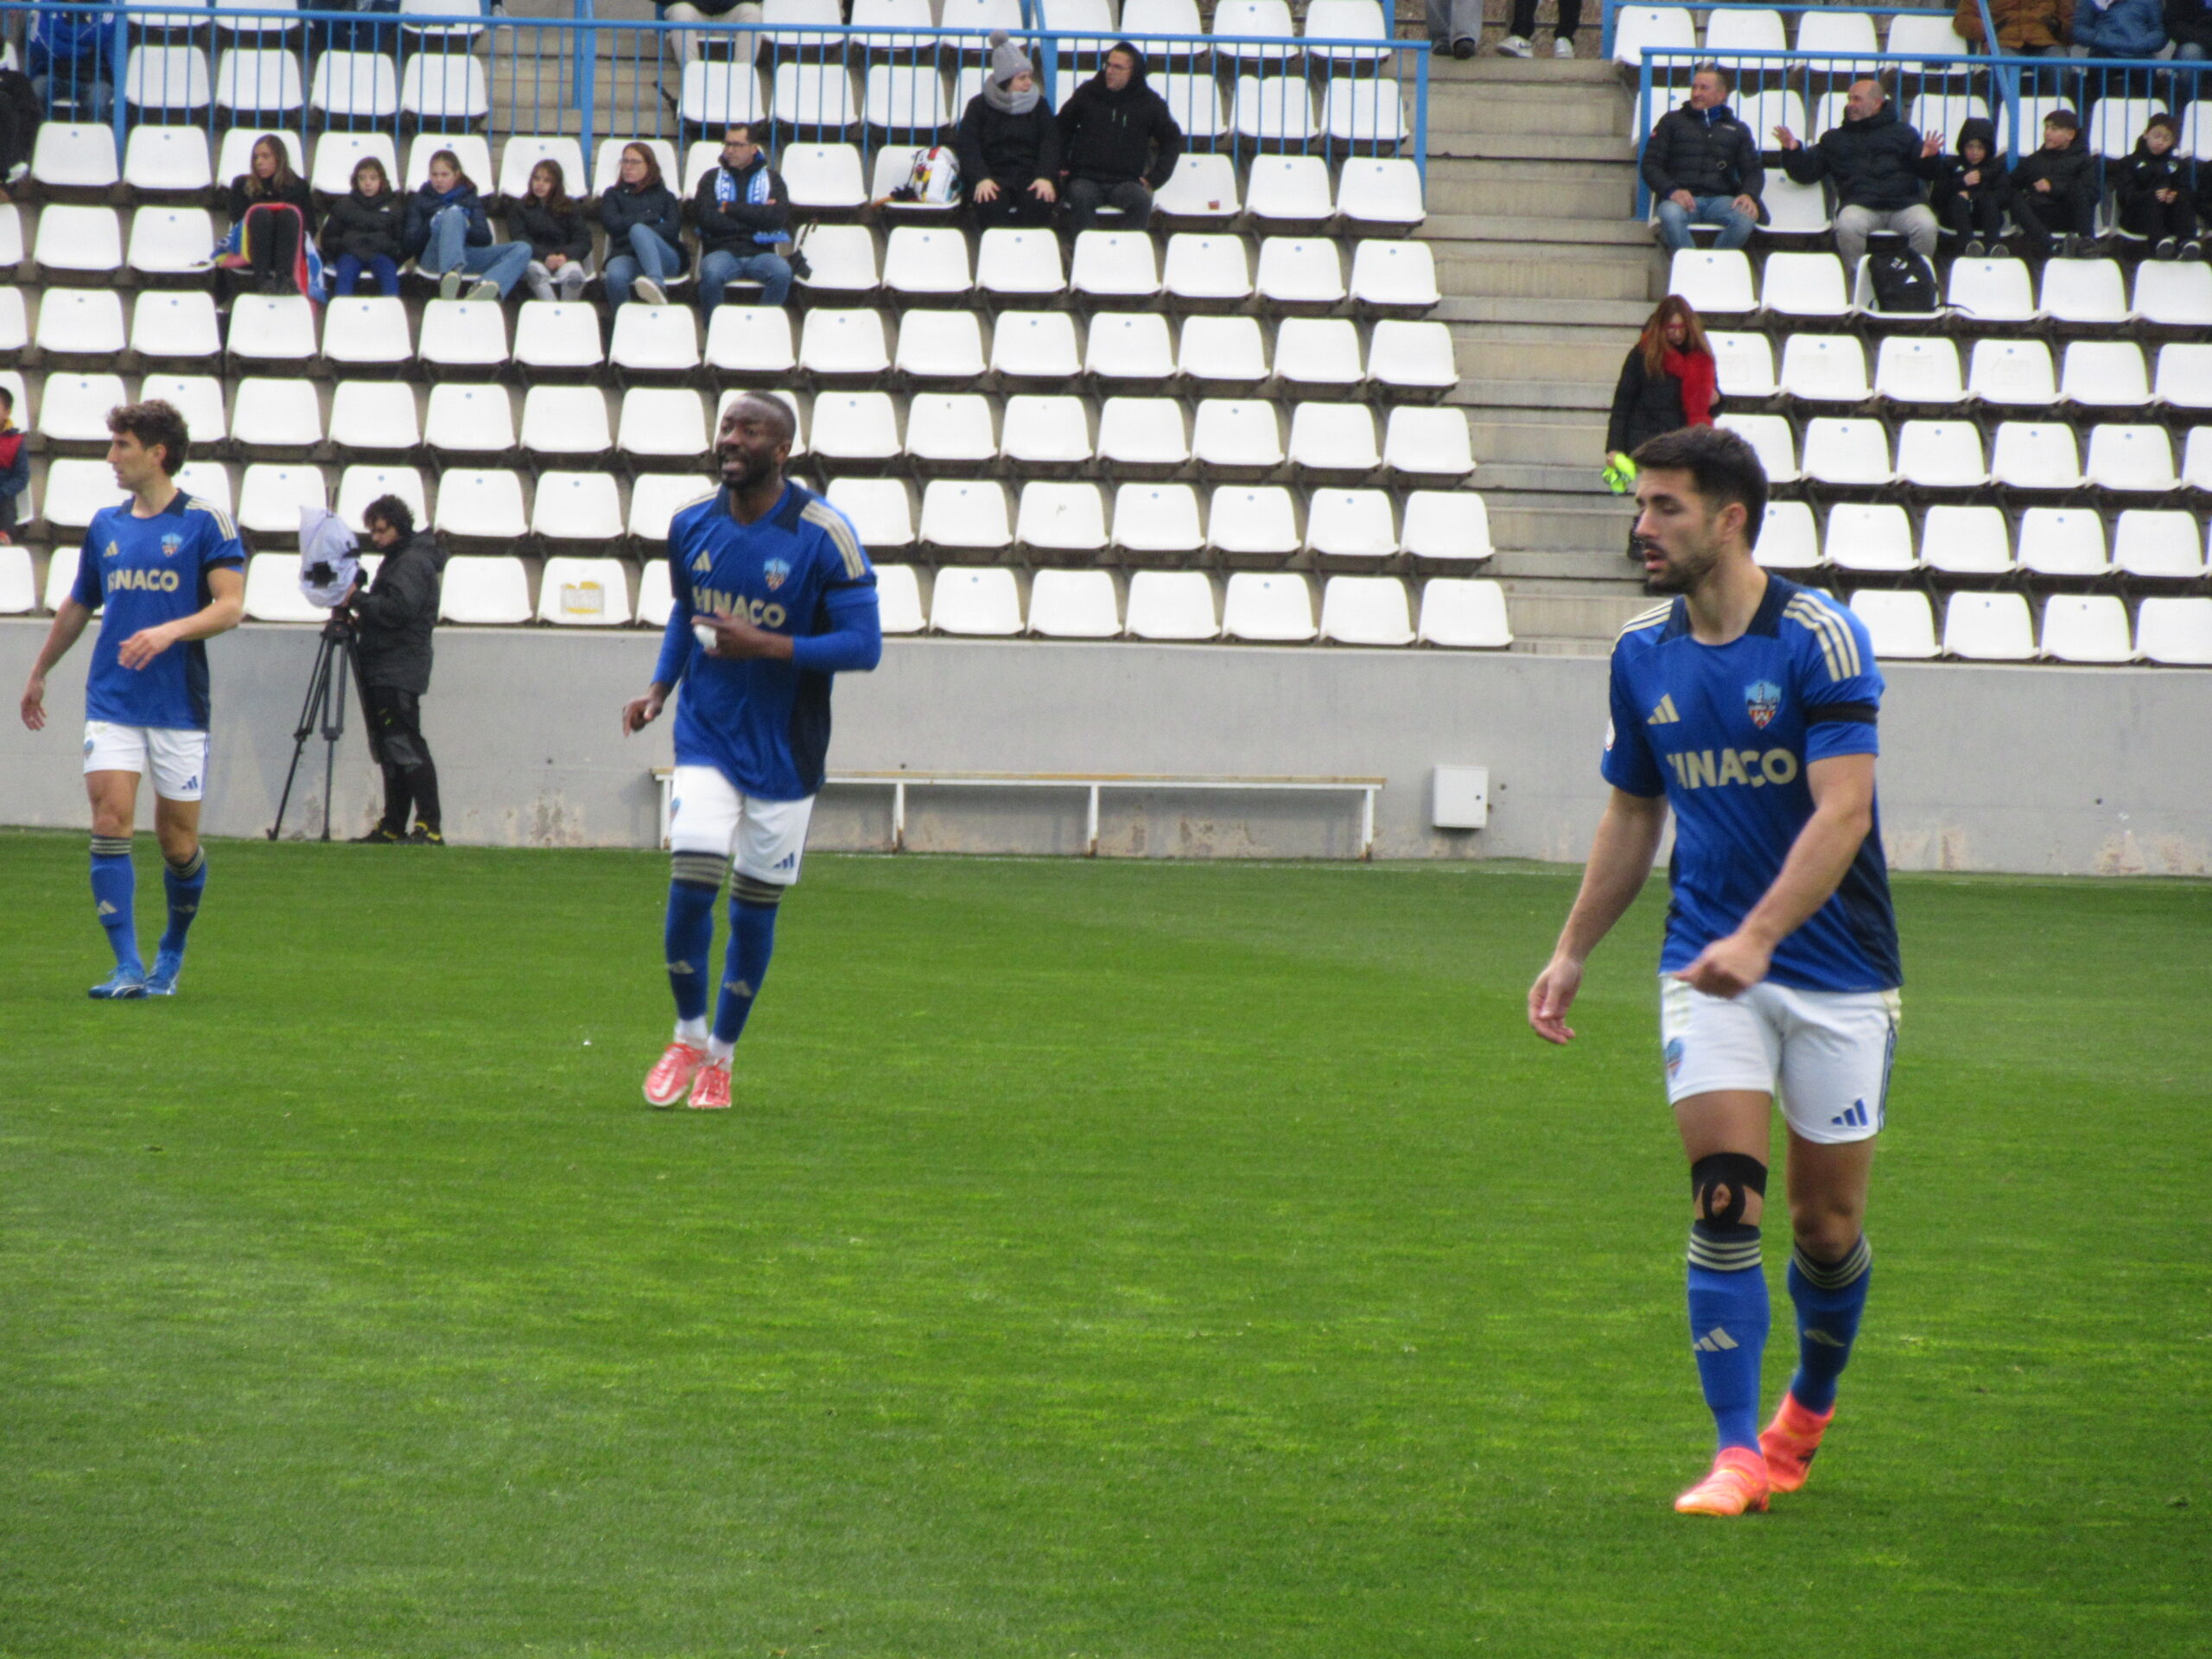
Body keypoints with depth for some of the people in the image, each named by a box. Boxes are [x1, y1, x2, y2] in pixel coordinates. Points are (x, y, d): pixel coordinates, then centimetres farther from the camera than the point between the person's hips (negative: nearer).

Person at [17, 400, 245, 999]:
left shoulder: (206, 521, -4)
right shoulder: (106, 524, 11)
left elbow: (230, 606, -11)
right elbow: (78, 606, 24)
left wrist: (169, 631, -26)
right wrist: (39, 674, 32)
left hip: (180, 707, -3)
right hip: (111, 699, 3)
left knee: (178, 839, 4)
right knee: (110, 824, -12)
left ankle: (173, 950, 29)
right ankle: (128, 967, -13)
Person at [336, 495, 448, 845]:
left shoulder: (413, 562, -10)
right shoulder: (397, 560, 22)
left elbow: (399, 609, -21)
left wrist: (357, 600, -14)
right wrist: (360, 619, 10)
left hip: (399, 669, -11)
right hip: (384, 671, 11)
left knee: (405, 745, -14)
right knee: (391, 749, 11)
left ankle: (430, 826, -18)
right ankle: (392, 827, 13)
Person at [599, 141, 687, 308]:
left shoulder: (664, 195, 24)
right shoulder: (613, 195, 25)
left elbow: (673, 229, 6)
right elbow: (613, 224, 6)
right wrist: (651, 219, 5)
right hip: (626, 255, 1)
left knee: (638, 230, -37)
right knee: (615, 276, -38)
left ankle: (657, 285, -62)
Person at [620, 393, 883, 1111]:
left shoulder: (824, 535, -13)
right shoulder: (691, 526, 2)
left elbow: (863, 644, -13)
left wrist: (765, 647, -23)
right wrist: (659, 687, 5)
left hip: (784, 751, -2)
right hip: (706, 738, 2)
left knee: (755, 905, 4)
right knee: (691, 882, -13)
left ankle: (721, 1054, 21)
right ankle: (688, 1038, 8)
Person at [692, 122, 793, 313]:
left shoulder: (771, 178, 14)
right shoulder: (712, 178, 14)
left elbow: (777, 217, -5)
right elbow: (706, 219, -3)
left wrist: (729, 209, -3)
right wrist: (756, 216, -2)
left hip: (760, 253, 0)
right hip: (722, 250, 0)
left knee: (782, 272, -33)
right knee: (711, 273, -35)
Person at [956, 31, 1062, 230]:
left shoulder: (1038, 105, 15)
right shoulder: (979, 106, 9)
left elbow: (1050, 143, 4)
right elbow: (967, 145, -1)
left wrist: (1045, 177, -15)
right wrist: (981, 178, -20)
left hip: (1030, 175, 1)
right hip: (994, 174, -1)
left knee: (1039, 202, -32)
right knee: (990, 205, -34)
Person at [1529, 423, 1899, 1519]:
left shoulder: (1820, 639, -14)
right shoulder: (1643, 655, 4)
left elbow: (1843, 812, -21)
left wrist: (1759, 934, -32)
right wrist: (1571, 955, 13)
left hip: (1835, 968, -3)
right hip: (1708, 970, 3)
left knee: (1828, 1224, 5)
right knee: (1724, 1202, -12)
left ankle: (1810, 1406, 32)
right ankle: (1738, 1452, -8)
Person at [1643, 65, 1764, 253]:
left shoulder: (1737, 130, 23)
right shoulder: (1672, 121, 18)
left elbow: (1753, 170, 17)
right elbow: (1651, 164, 10)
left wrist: (1749, 194, -8)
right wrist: (1671, 190, -12)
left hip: (1720, 199, 1)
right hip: (1683, 196, -1)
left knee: (1746, 217, -33)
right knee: (1670, 214, -39)